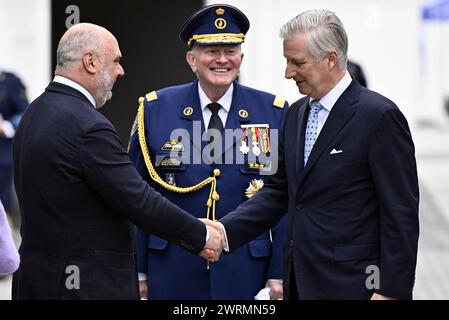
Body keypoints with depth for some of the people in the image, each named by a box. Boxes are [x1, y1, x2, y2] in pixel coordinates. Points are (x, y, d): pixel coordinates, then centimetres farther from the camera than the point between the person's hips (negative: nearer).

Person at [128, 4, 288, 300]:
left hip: (247, 272, 0)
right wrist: (139, 270, 2)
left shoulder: (274, 113, 1)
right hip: (172, 272, 0)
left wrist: (279, 274, -2)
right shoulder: (155, 109, 2)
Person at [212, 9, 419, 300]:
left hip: (350, 283, -7)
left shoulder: (379, 115, -12)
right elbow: (279, 191, 13)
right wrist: (225, 231, -1)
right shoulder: (297, 113, 12)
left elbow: (401, 213, -13)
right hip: (301, 281, 7)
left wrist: (390, 291, -15)